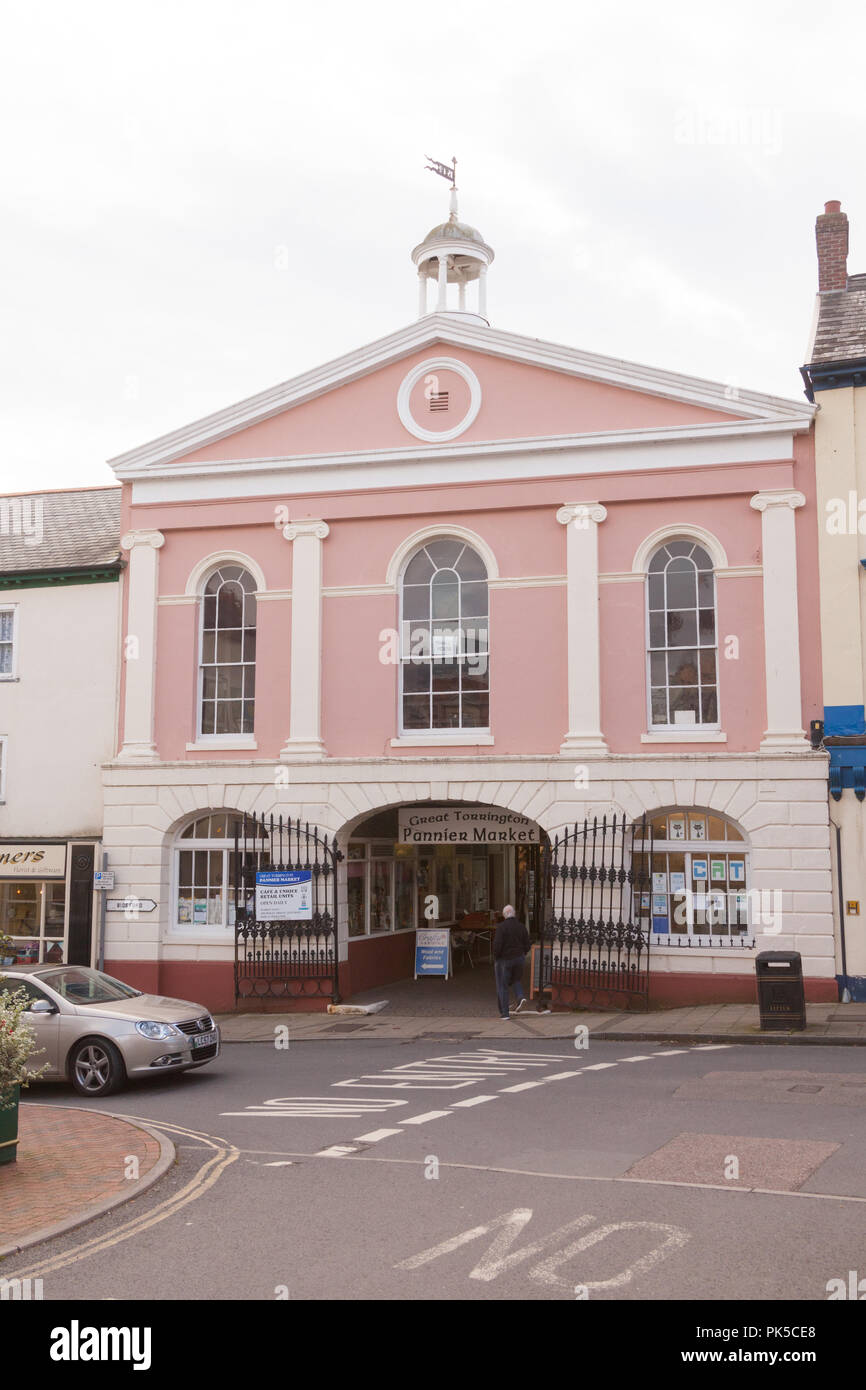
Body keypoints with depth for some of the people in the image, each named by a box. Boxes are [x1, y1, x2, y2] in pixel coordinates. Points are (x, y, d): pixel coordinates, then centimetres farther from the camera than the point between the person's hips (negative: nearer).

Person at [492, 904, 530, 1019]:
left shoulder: (501, 927, -15)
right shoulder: (521, 927, 2)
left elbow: (497, 945, -20)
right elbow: (527, 945, 5)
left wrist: (495, 959, -6)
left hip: (504, 959, -4)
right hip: (519, 958, 4)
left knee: (503, 986, 5)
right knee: (517, 980, 23)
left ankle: (504, 1013, 4)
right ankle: (520, 997, -5)